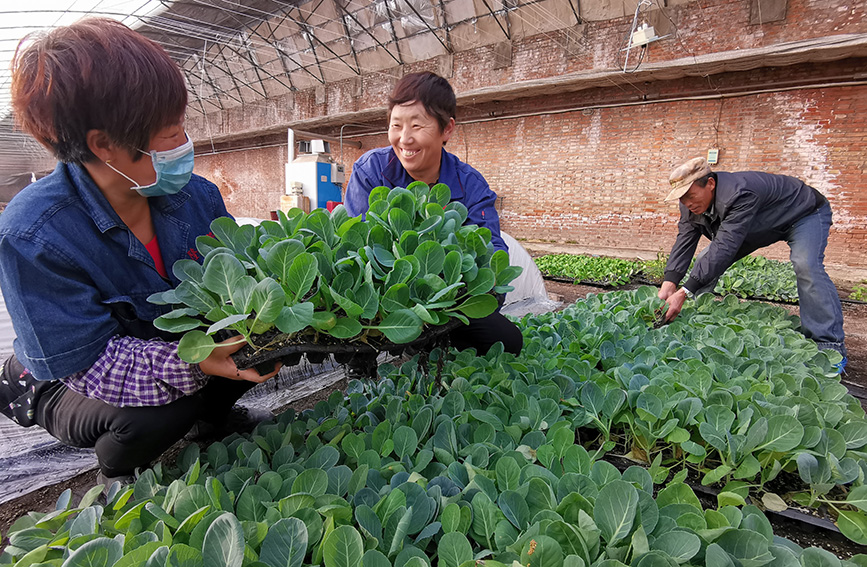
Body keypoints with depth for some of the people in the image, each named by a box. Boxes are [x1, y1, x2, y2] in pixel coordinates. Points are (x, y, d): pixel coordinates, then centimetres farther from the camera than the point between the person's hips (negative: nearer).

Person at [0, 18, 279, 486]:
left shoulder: (196, 195, -14)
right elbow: (92, 363, -29)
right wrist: (193, 361, -44)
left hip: (182, 342, 5)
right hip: (67, 389, -4)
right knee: (155, 412, -34)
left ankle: (211, 415, 14)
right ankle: (117, 473, 4)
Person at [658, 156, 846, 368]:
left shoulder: (739, 194, -44)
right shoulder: (693, 203, -20)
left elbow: (724, 247, -50)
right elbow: (684, 241, -24)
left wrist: (684, 292, -55)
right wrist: (669, 283, -39)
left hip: (806, 214, -7)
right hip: (761, 225, 7)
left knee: (805, 266, -31)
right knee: (707, 261, -5)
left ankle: (830, 346, -22)